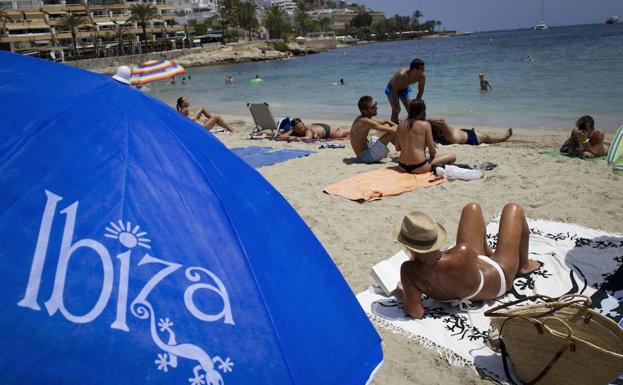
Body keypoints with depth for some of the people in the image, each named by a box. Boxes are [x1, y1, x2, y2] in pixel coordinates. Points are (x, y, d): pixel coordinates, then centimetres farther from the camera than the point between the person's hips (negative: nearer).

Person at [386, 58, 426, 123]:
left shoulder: (422, 76, -24)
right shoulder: (402, 75, -41)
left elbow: (421, 90, -8)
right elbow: (394, 91, -34)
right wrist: (394, 105, -30)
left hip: (405, 88, 5)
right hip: (392, 88, -5)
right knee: (396, 110, -17)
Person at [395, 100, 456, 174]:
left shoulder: (401, 125, 5)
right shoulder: (425, 124, -7)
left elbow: (397, 148, 12)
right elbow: (432, 150, -5)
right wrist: (432, 156, 16)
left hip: (402, 166, 6)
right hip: (418, 167, -6)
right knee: (452, 156, 7)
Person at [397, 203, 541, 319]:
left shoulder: (409, 270, -39)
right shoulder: (464, 252, -46)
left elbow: (416, 313, -37)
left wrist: (404, 292, -20)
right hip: (499, 278, -4)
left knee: (472, 209, 17)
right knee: (514, 209, 15)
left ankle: (488, 252, 47)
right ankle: (524, 265, 39)